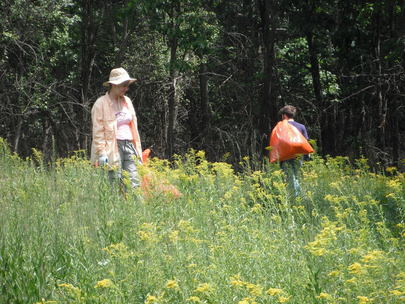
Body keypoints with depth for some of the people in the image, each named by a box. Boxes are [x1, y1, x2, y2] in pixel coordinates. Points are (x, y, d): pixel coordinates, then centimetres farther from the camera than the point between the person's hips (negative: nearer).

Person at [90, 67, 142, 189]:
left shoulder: (127, 101, 15)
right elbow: (98, 131, -6)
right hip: (113, 148, -6)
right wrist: (101, 153, -13)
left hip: (129, 145, 6)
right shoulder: (101, 103, -3)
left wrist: (138, 150, 17)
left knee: (134, 184, -4)